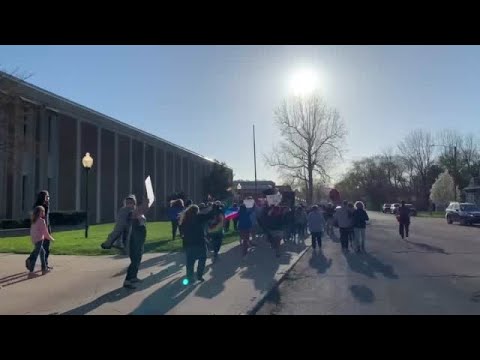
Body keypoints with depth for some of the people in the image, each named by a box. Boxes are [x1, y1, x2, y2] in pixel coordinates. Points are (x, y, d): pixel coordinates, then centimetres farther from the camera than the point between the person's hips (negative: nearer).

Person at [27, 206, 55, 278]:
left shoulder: (34, 221, 13)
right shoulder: (42, 221, -9)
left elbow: (31, 232, 16)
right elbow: (45, 232, -9)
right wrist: (51, 239, 4)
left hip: (34, 240, 8)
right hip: (39, 240, -8)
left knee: (42, 252, 20)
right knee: (36, 255, -8)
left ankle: (44, 269, 26)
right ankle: (31, 272, -11)